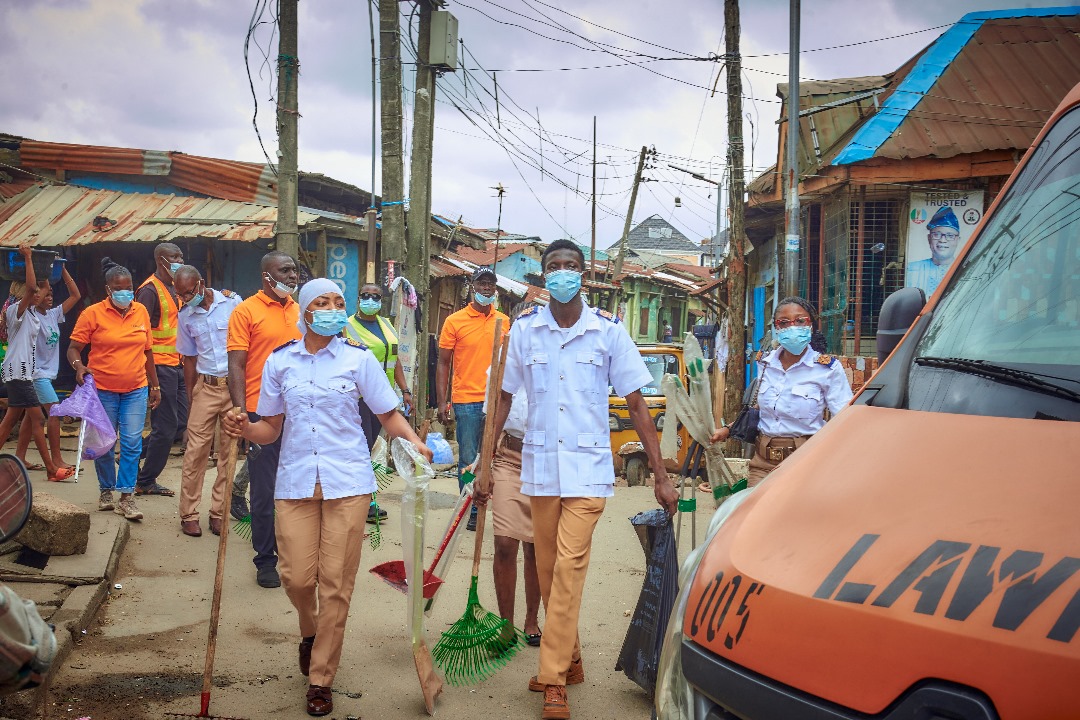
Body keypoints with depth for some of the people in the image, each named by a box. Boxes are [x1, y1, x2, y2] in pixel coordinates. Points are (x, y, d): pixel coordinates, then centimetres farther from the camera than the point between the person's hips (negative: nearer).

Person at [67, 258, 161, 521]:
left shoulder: (141, 312, 5)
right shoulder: (93, 314, -5)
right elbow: (73, 348, -3)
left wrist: (155, 385, 14)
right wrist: (78, 365, -25)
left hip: (136, 390, 2)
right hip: (103, 390, -2)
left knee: (132, 443, -6)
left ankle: (126, 497, -1)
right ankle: (106, 490, 27)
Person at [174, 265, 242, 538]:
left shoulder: (232, 303, -4)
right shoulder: (185, 317, 6)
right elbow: (189, 359, 12)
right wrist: (190, 399, 10)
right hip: (206, 387, 2)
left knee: (229, 452, 3)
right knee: (196, 450, -2)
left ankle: (218, 512, 12)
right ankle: (189, 514, 7)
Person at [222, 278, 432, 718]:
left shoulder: (359, 359, 2)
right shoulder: (279, 361, 7)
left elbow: (389, 416, 2)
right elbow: (271, 427, 11)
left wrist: (415, 442, -18)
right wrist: (246, 430, -10)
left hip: (347, 482, -1)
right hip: (295, 481, 2)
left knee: (336, 582, 0)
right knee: (297, 576, -3)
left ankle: (321, 679, 14)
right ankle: (310, 632, 32)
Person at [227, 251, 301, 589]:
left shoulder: (300, 312, 11)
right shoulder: (246, 311, -4)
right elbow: (235, 366, -7)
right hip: (262, 412, -5)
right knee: (265, 491, 3)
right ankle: (265, 560, 14)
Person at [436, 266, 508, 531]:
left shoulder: (504, 321, 8)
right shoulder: (455, 321, -1)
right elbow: (443, 364, 1)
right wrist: (441, 402, -5)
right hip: (466, 401, -2)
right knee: (468, 461, 4)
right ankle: (471, 511, 16)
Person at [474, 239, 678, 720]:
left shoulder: (608, 330, -4)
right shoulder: (524, 329, 2)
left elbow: (636, 405, -2)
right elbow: (503, 399, 9)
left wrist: (661, 476, -4)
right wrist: (485, 466, 7)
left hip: (588, 465, -3)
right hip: (539, 464, 3)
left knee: (569, 566, -11)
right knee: (547, 571, 10)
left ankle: (553, 680, -3)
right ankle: (570, 662, 28)